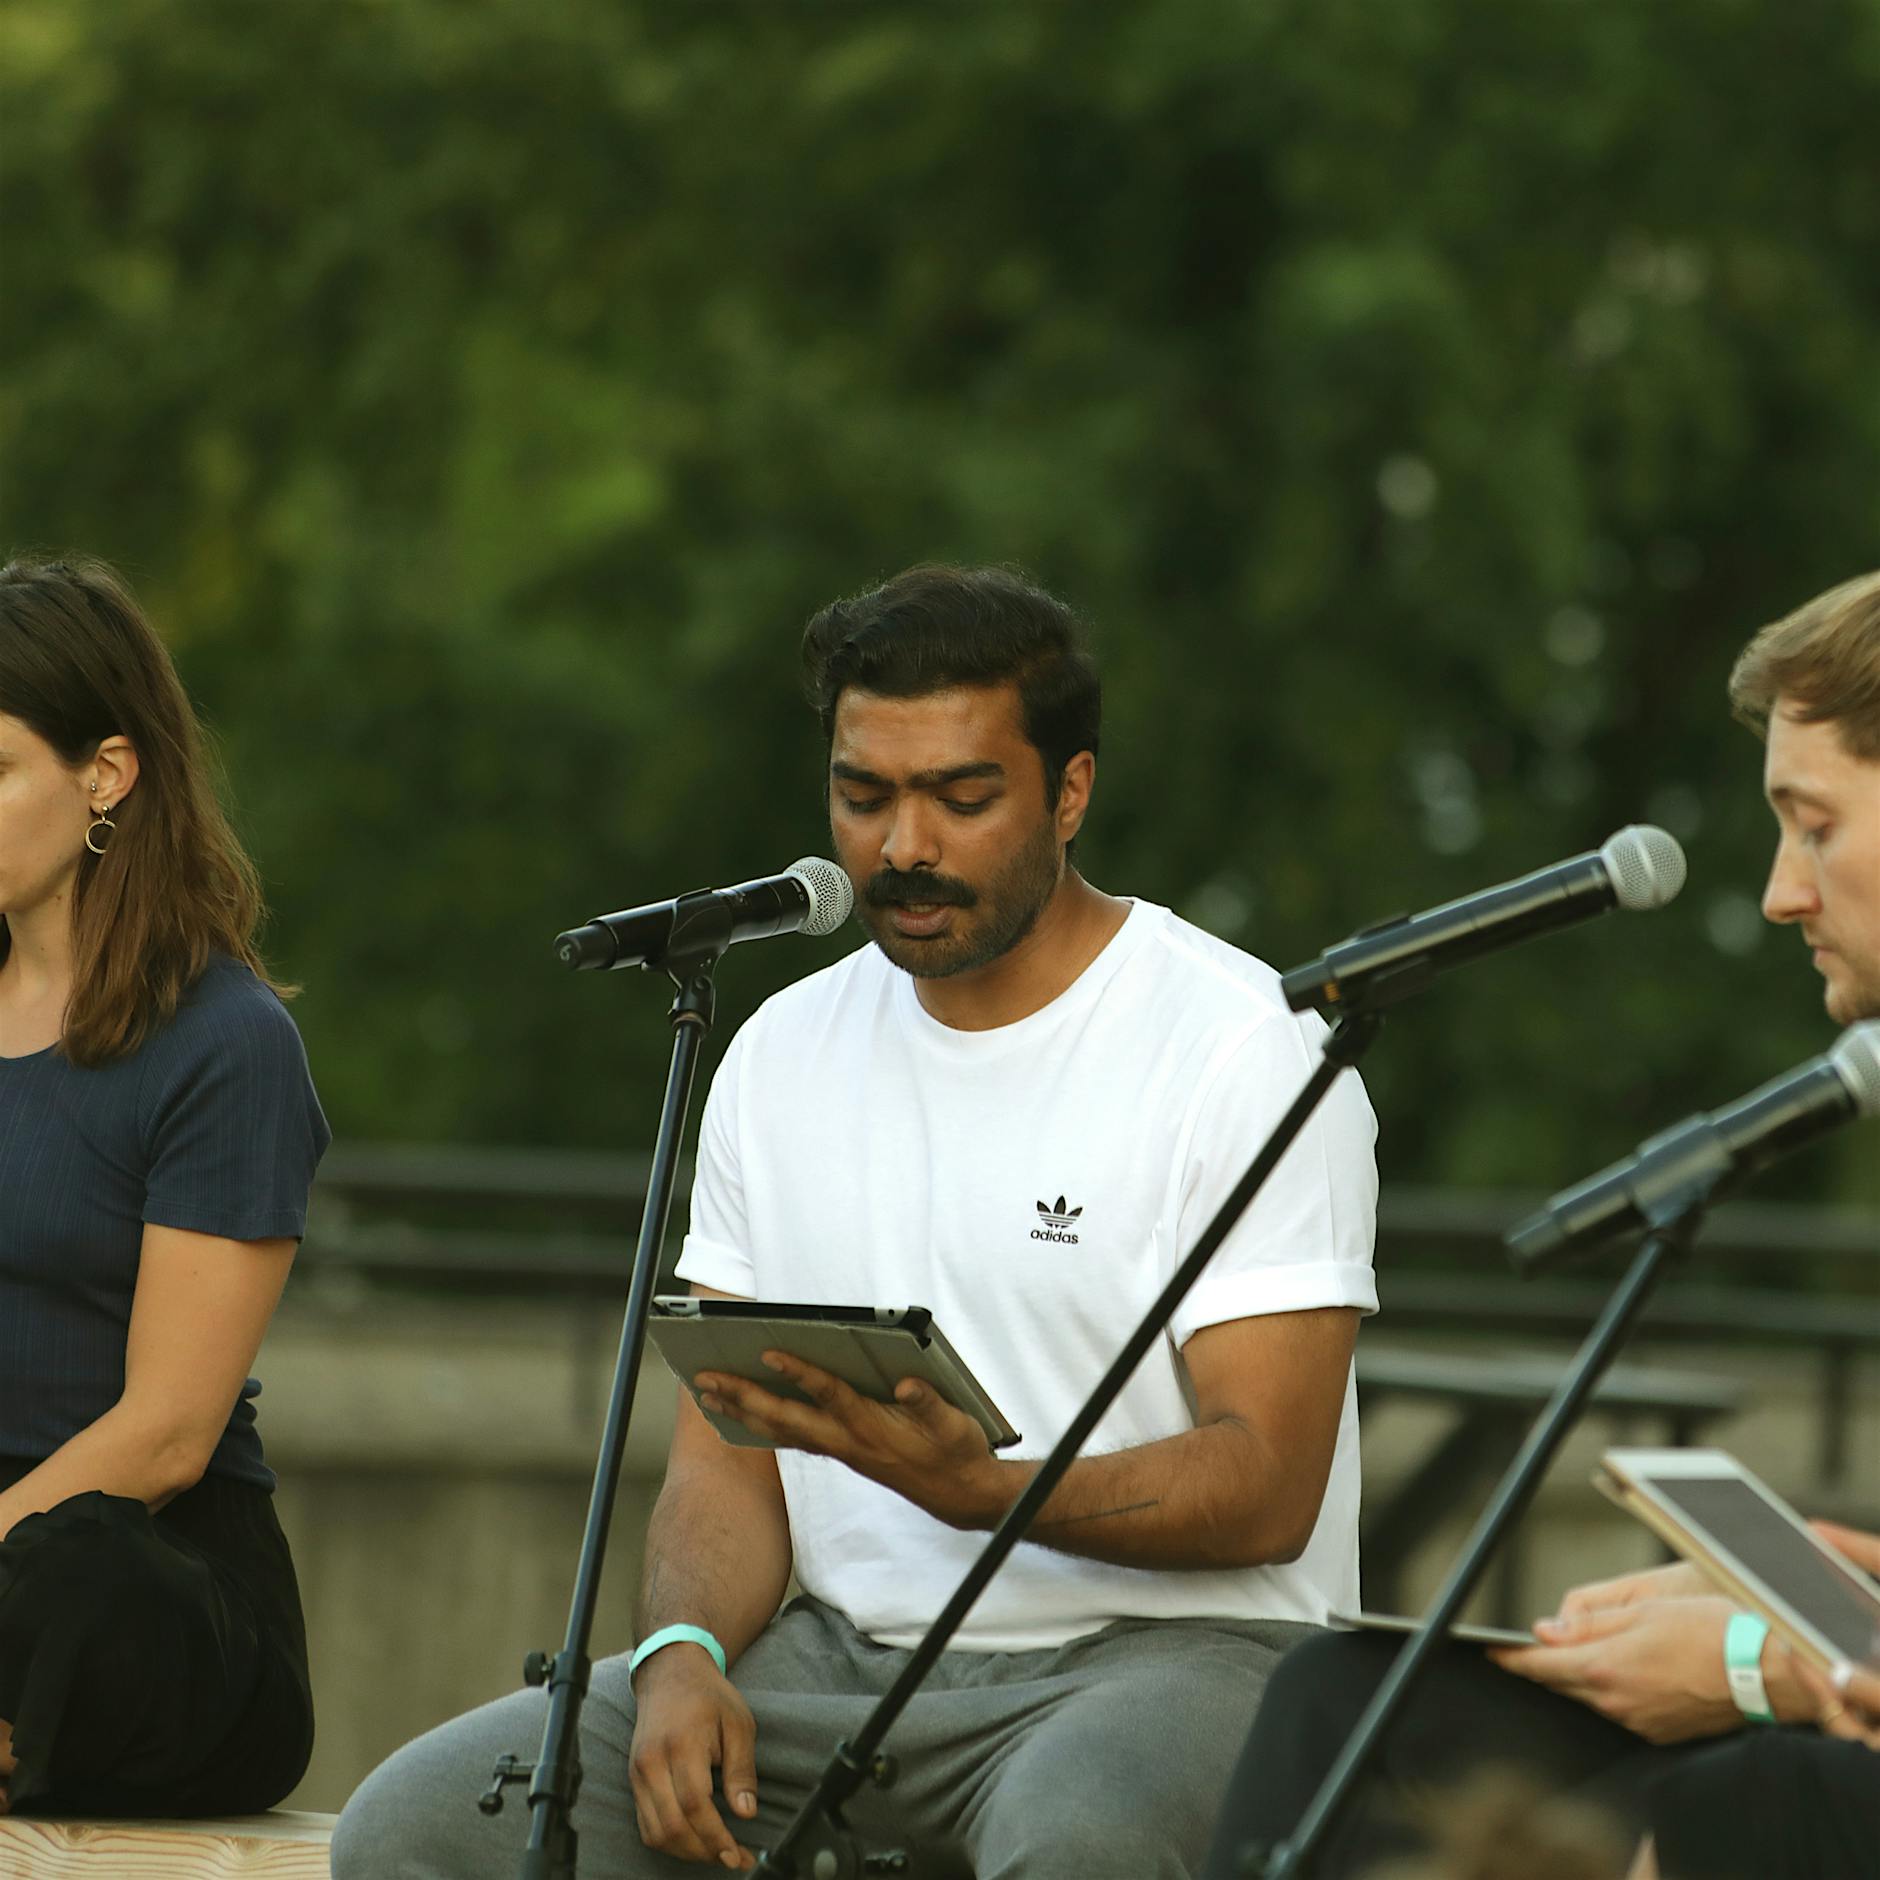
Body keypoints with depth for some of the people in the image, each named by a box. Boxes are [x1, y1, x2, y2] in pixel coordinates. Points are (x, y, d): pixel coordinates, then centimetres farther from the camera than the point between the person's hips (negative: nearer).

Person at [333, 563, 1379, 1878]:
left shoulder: (1239, 1047, -6)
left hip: (1169, 1645, -5)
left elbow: (1265, 1490, -12)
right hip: (841, 1660, 6)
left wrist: (981, 1487, -29)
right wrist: (681, 1654, -10)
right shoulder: (786, 1053, 12)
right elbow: (728, 1449, 12)